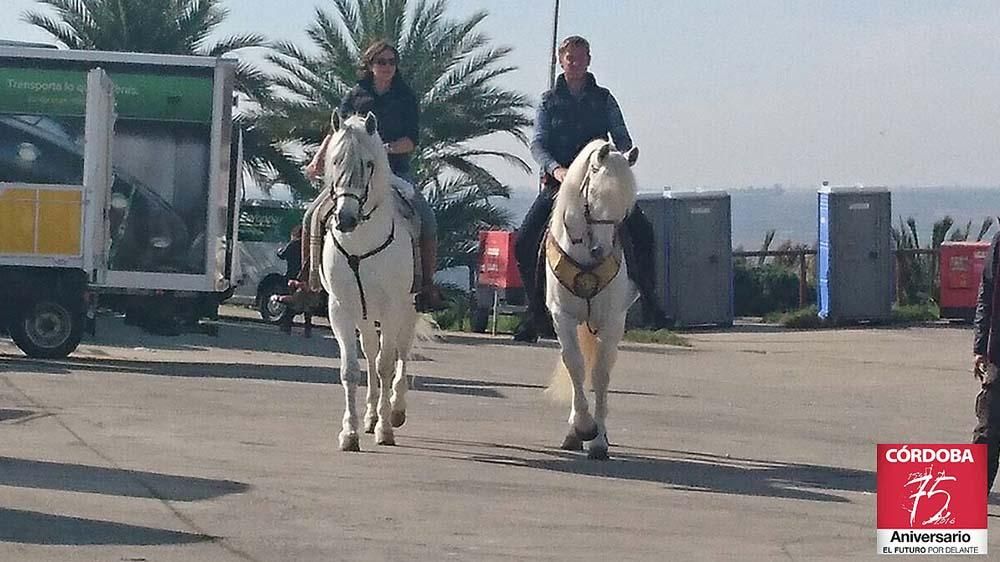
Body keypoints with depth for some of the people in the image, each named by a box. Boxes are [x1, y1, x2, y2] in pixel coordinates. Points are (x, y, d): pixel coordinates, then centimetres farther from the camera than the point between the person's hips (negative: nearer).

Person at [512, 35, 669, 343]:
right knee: (525, 242, -15)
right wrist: (555, 168, -21)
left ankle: (648, 299, -8)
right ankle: (537, 308, 1)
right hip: (558, 181, 0)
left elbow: (622, 139, 7)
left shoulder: (603, 99, 11)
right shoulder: (549, 101, 9)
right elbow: (537, 144, -1)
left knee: (642, 231, -20)